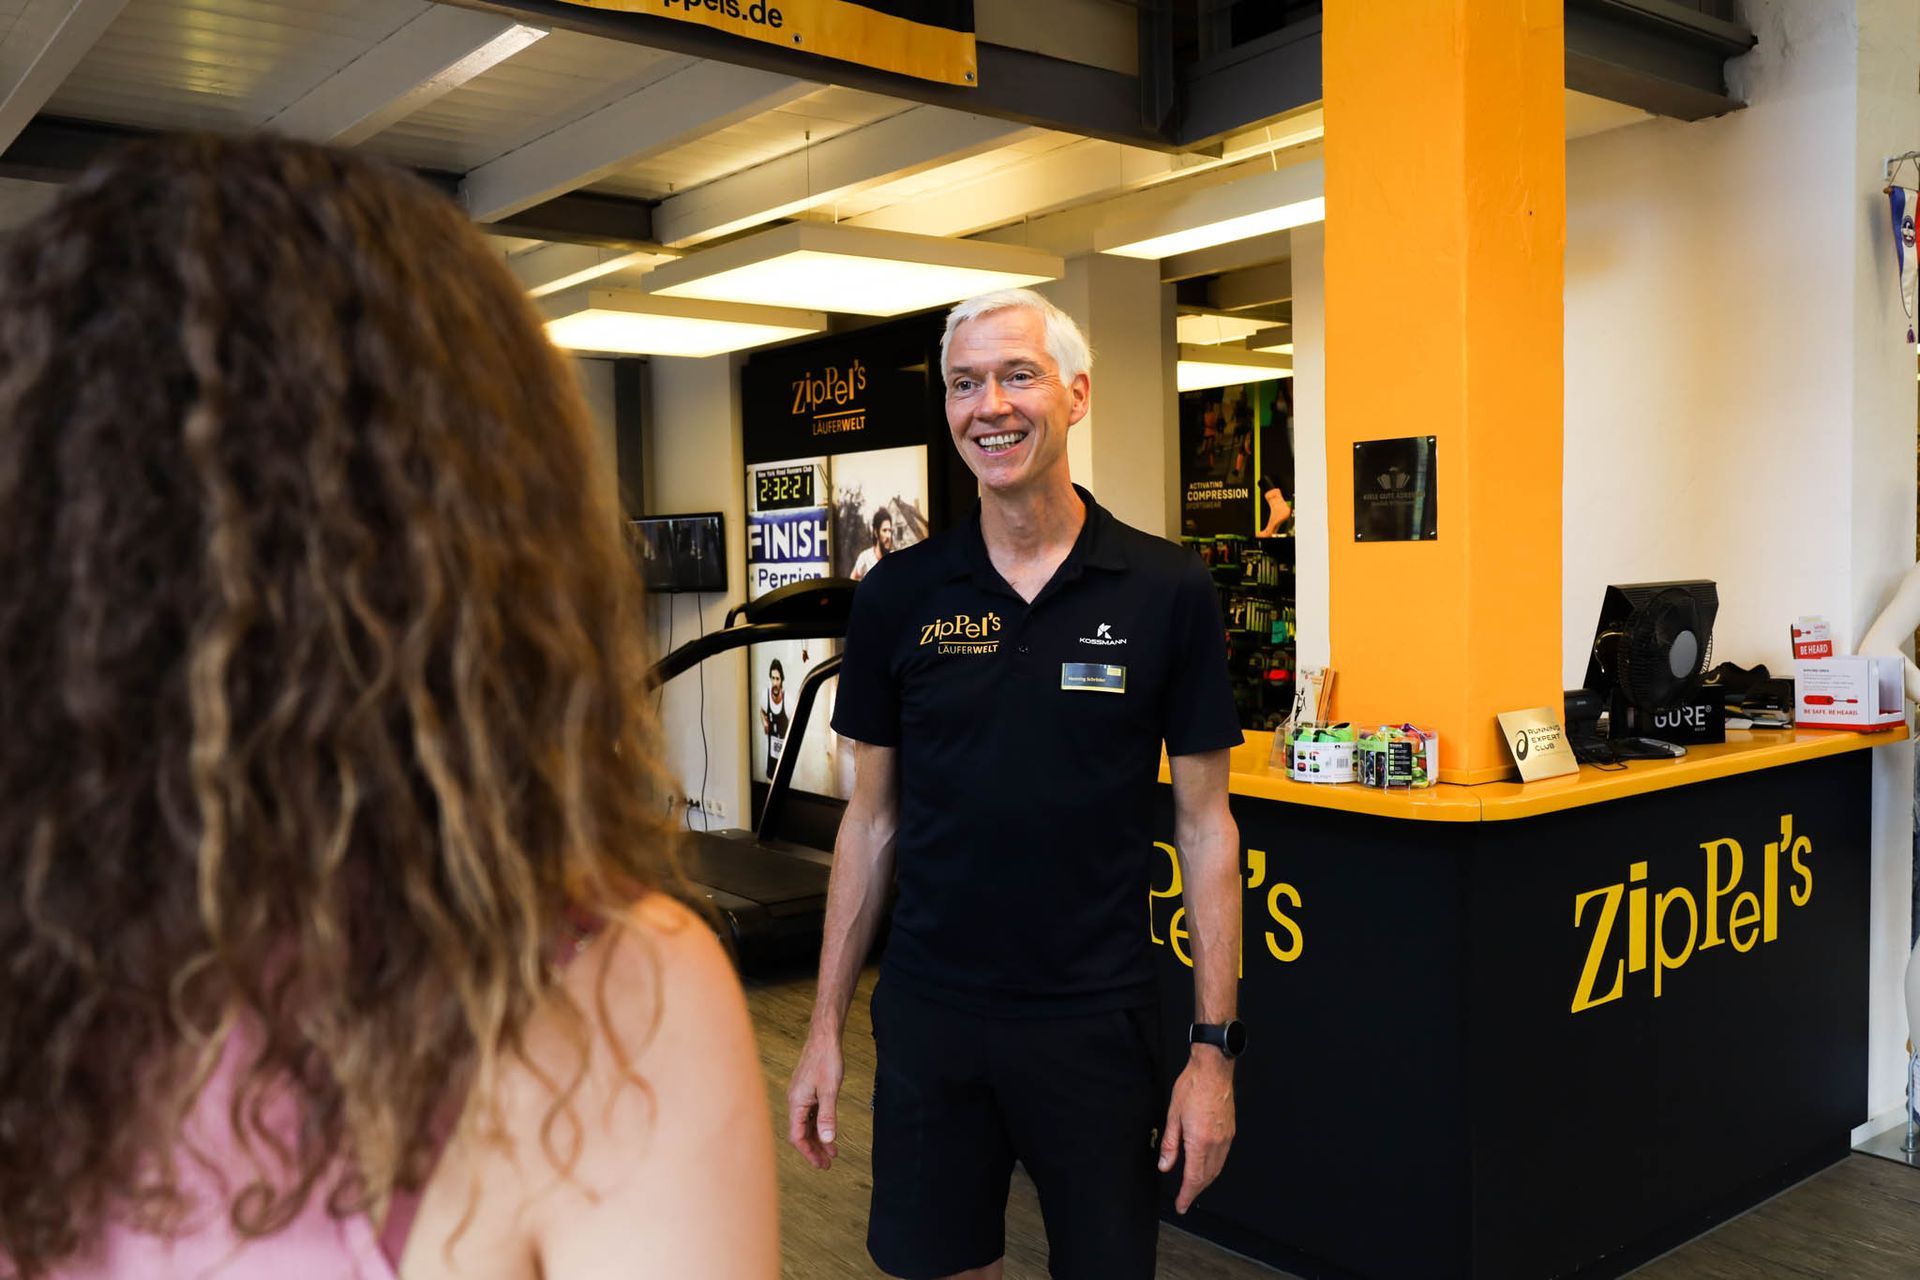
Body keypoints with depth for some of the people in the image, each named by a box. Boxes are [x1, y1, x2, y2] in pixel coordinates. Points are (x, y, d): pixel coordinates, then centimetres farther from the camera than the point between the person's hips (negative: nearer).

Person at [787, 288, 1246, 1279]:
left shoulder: (1167, 592, -6)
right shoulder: (899, 594, -1)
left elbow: (1205, 825, -2)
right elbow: (872, 817, 5)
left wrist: (1214, 1046, -5)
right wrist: (826, 1025, 4)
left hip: (1096, 1023, -1)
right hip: (927, 1018, 2)